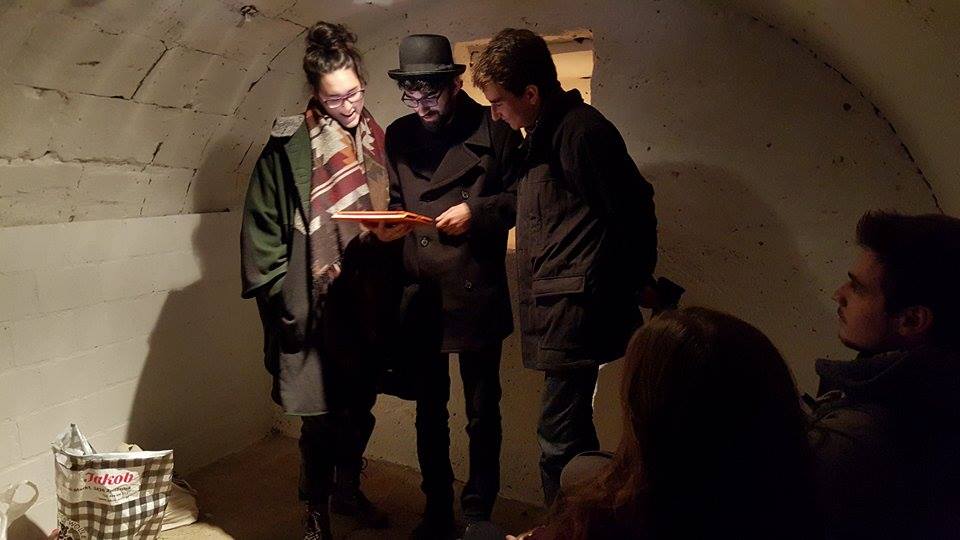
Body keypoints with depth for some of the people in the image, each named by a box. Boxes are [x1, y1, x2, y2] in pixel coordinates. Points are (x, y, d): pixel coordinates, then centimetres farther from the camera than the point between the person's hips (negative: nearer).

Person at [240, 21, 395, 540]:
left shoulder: (377, 139, 9)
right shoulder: (289, 145, -7)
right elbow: (262, 227, -6)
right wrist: (280, 300, -11)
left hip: (366, 302, 5)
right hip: (316, 305, -5)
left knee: (360, 407, 17)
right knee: (321, 415, 3)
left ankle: (348, 489, 41)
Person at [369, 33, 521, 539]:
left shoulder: (493, 129, -5)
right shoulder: (398, 136, 7)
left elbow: (521, 196, -1)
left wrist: (476, 211, -16)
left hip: (477, 294, -3)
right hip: (419, 295, 4)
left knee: (482, 412, 10)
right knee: (429, 411, 17)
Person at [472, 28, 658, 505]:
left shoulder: (583, 130, -13)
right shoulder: (543, 133, 15)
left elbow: (635, 217, -12)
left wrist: (624, 295, -5)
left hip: (574, 313, -10)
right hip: (554, 311, 10)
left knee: (559, 442, -3)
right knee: (573, 434, 18)